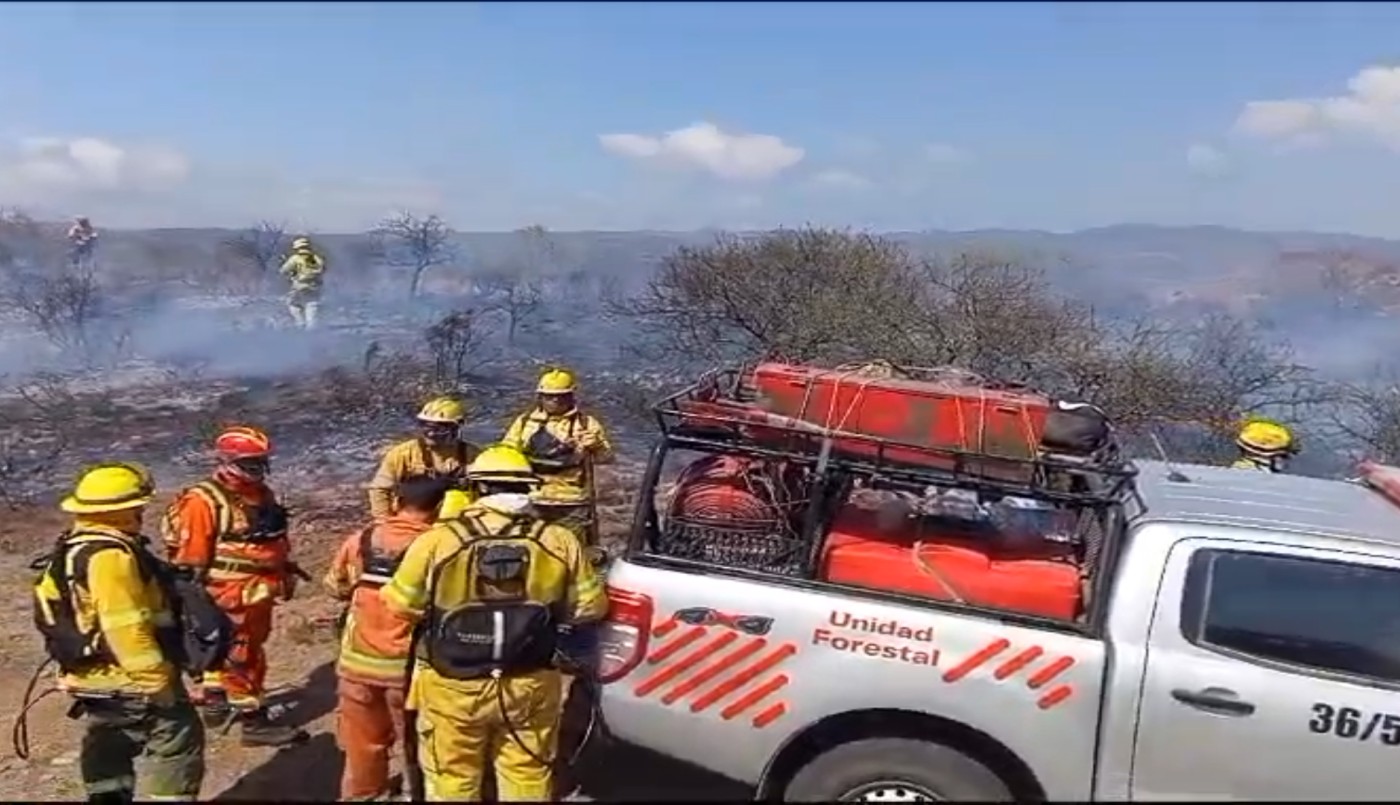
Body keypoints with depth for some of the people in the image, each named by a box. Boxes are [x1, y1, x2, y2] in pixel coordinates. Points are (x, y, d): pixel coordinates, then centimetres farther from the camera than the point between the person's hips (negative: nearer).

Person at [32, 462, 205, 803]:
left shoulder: (72, 546, 9)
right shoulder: (109, 555, -24)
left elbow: (82, 614, 17)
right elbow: (126, 628, -27)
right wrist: (157, 680, -22)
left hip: (95, 676, 10)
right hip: (130, 681, -10)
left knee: (109, 751, 22)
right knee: (178, 743, -3)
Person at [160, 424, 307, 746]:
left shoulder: (262, 494, 9)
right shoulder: (204, 501, -18)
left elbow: (277, 539, 20)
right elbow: (189, 559, -17)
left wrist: (287, 574, 21)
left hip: (259, 594, 8)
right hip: (230, 599, -8)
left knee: (224, 651, 24)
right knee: (242, 659, 0)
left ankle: (216, 698, 41)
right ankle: (255, 721, 8)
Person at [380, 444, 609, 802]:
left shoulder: (437, 541, -14)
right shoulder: (560, 542, -9)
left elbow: (401, 606, -6)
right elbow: (589, 609, -1)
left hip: (453, 688, -1)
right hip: (530, 687, 1)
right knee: (526, 776, 20)